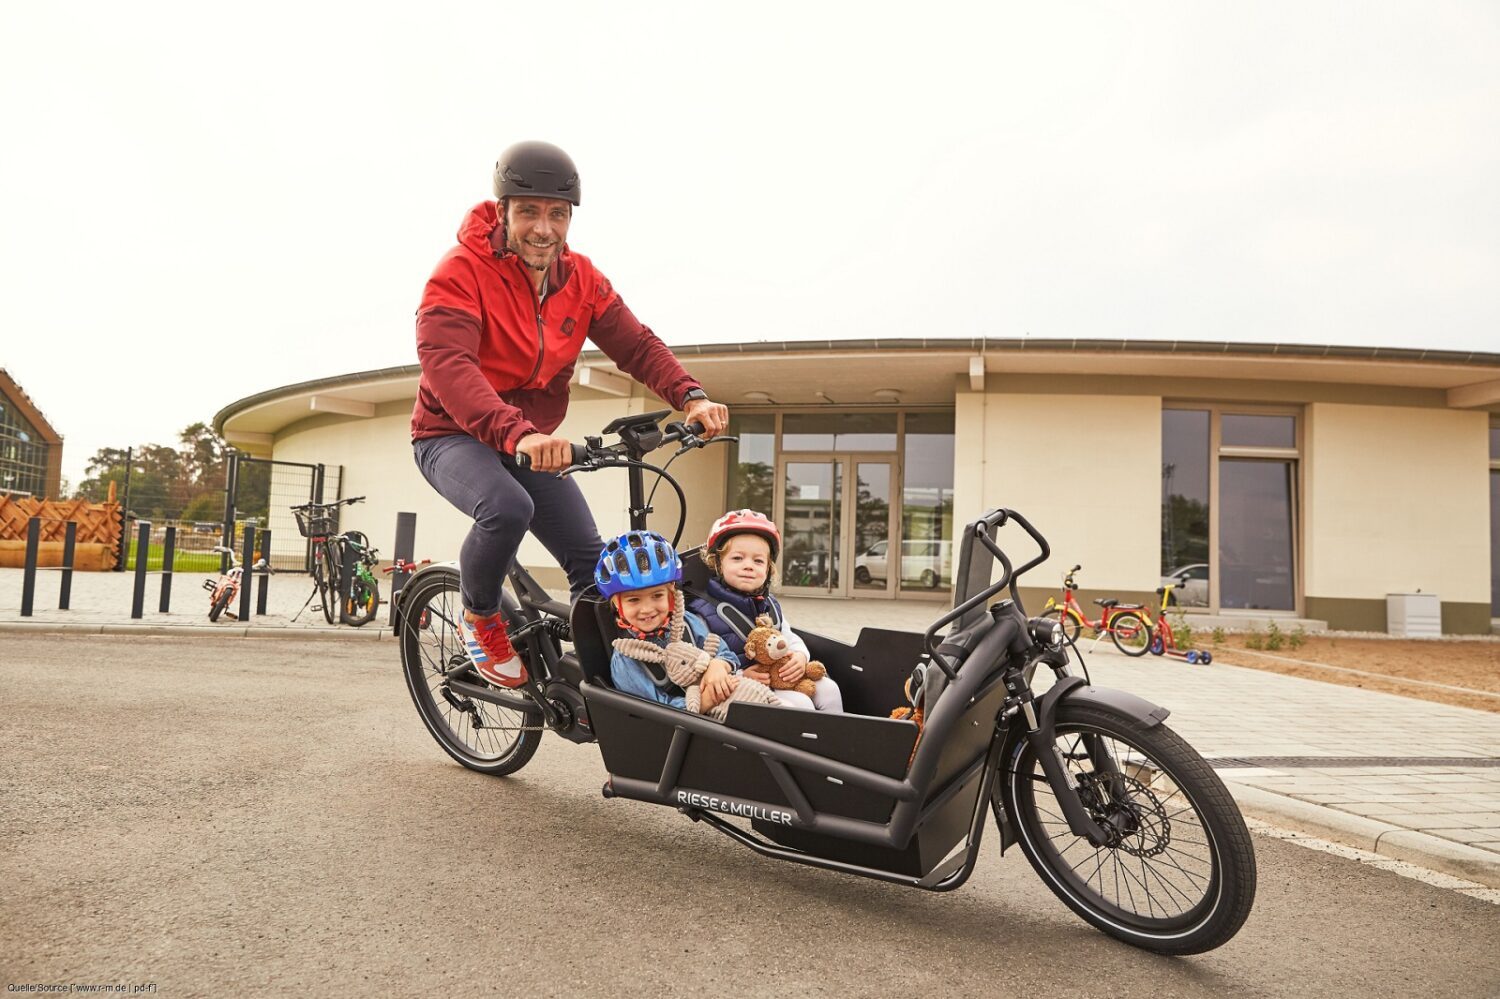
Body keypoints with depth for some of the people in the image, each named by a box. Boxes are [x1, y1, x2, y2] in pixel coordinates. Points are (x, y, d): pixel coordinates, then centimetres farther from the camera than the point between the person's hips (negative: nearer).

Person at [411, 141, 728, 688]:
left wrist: (691, 396, -28)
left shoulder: (581, 278, -3)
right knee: (508, 508, -36)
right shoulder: (462, 271, -21)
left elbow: (635, 344, -9)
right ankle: (480, 620, -5)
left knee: (593, 559, -5)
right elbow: (446, 363, -35)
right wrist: (514, 432, -52)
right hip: (453, 435, -5)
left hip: (533, 441, 5)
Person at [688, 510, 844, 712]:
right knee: (800, 704, -22)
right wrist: (741, 677, -25)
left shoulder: (771, 606, 11)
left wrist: (800, 656, -6)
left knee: (828, 689, -3)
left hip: (782, 679, 7)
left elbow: (791, 640, 18)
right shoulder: (703, 612, -13)